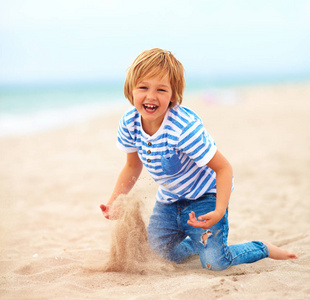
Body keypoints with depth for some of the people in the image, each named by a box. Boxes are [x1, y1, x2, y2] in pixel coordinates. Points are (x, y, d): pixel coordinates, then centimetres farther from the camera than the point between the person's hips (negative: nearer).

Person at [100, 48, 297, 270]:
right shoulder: (129, 123, -14)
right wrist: (114, 201, -4)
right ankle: (198, 240, 38)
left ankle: (263, 249, 10)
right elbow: (133, 166, 6)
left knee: (214, 262, -19)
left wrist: (219, 212, -38)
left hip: (205, 194, -6)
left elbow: (223, 167, -26)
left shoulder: (184, 127, -34)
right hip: (169, 199, 7)